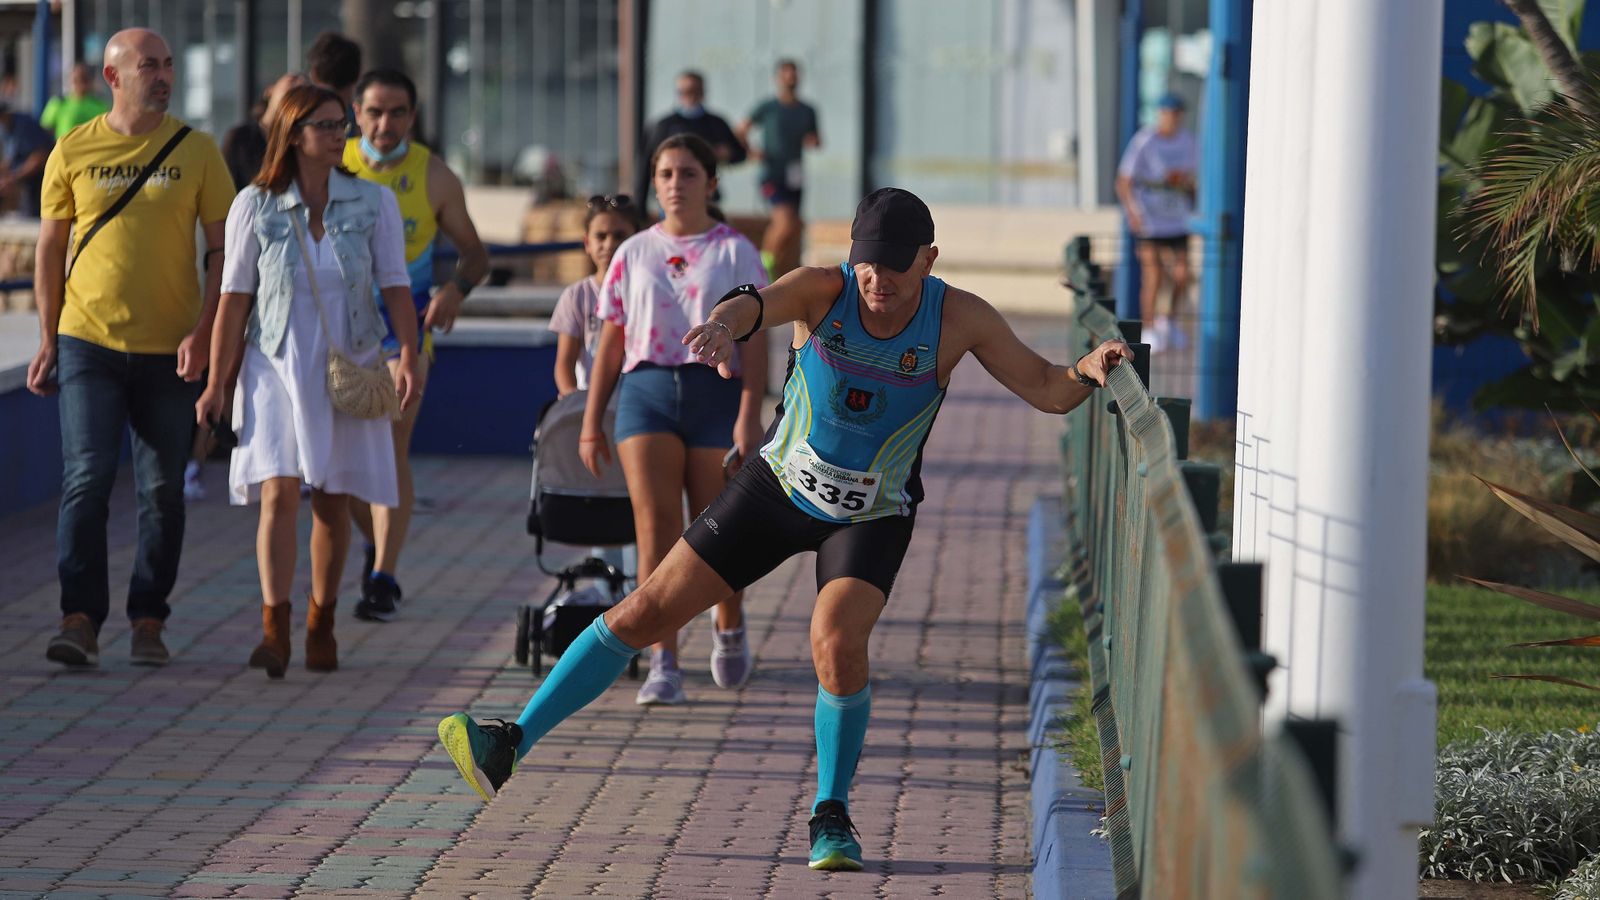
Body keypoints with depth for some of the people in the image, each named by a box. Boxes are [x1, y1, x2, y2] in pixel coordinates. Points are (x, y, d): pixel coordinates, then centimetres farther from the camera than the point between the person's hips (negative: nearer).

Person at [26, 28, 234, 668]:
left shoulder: (195, 151, 2)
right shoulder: (73, 153, 2)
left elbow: (223, 249, 3)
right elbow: (50, 249, 9)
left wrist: (203, 330, -8)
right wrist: (48, 339, 5)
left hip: (169, 350, 1)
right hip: (87, 344, -1)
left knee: (163, 490, 4)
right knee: (86, 478, -10)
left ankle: (148, 621, 13)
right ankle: (80, 620, -9)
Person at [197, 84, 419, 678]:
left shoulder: (374, 204, 2)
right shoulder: (255, 207, -1)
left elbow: (396, 287, -1)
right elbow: (234, 299, 1)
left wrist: (409, 355, -16)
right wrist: (216, 382, 0)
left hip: (349, 368, 2)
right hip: (277, 367, -2)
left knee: (332, 501, 6)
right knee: (279, 492, -15)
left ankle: (321, 624, 22)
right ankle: (274, 631, -21)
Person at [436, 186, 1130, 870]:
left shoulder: (959, 318, -17)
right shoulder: (823, 291, -20)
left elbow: (1047, 391, -12)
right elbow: (755, 304, -41)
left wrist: (1088, 370, -35)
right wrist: (723, 322, -65)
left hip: (874, 516, -1)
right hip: (779, 485, 1)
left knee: (837, 641, -28)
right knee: (649, 610, -4)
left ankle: (832, 817, -7)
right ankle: (509, 747, 2)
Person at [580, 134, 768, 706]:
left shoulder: (736, 253, 4)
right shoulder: (633, 254, 11)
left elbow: (755, 341, -2)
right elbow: (611, 342, 13)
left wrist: (749, 416, -13)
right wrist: (590, 422, 9)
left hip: (716, 393, -1)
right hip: (647, 389, 1)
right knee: (656, 528, -10)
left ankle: (729, 627, 35)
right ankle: (664, 666, -11)